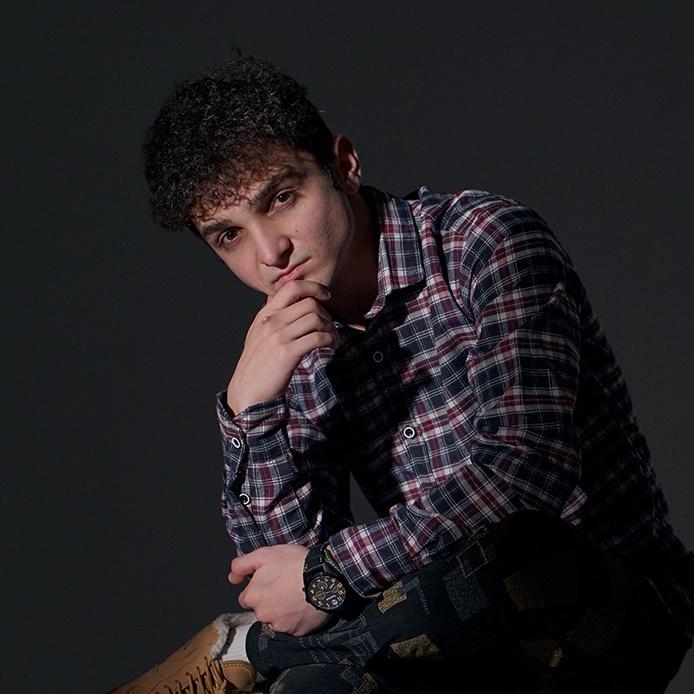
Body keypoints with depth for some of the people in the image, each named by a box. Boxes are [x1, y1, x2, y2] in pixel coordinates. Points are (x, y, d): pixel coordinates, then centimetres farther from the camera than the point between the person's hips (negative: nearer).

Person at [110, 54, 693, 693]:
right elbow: (284, 560, 0)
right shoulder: (303, 356, 7)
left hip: (612, 605, -2)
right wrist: (249, 408, -15)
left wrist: (330, 575, -17)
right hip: (464, 642, 3)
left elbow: (525, 467, -21)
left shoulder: (486, 239, -9)